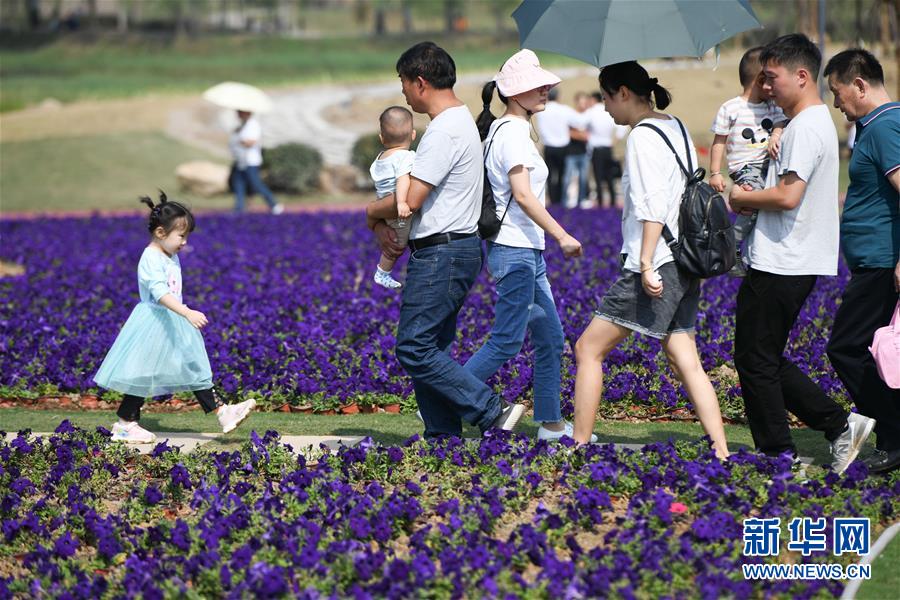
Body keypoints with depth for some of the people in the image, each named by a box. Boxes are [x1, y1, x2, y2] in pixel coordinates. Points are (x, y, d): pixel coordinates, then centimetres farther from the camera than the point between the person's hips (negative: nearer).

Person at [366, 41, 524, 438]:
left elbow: (411, 199, -21)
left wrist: (372, 212, -1)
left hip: (443, 253, -11)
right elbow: (414, 193, 21)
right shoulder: (459, 121, 18)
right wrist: (382, 223, 6)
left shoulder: (445, 130, -17)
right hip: (454, 251, 11)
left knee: (415, 350, -11)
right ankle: (443, 439, 12)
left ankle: (492, 413, -12)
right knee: (429, 348, 11)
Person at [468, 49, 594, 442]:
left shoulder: (507, 130, 16)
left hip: (527, 252, 10)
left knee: (550, 340, 11)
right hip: (516, 251, -10)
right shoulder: (512, 132, -14)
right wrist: (561, 236, -23)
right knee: (507, 342, -7)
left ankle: (551, 424, 15)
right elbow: (522, 195, -22)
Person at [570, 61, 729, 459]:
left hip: (655, 263, -9)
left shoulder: (642, 136, -11)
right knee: (685, 361, 7)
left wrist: (646, 266, -21)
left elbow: (652, 207, -19)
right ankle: (722, 453, -1)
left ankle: (579, 446, -1)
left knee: (588, 350, -1)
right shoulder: (676, 128, 15)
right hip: (684, 263, 9)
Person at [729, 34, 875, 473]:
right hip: (796, 264, 10)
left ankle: (777, 455, 5)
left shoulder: (805, 127, -16)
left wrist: (744, 198, -8)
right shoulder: (818, 121, 17)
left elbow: (788, 196, -25)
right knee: (767, 359, 14)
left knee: (755, 359, -2)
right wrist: (755, 199, 10)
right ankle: (840, 425, 10)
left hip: (780, 267, -10)